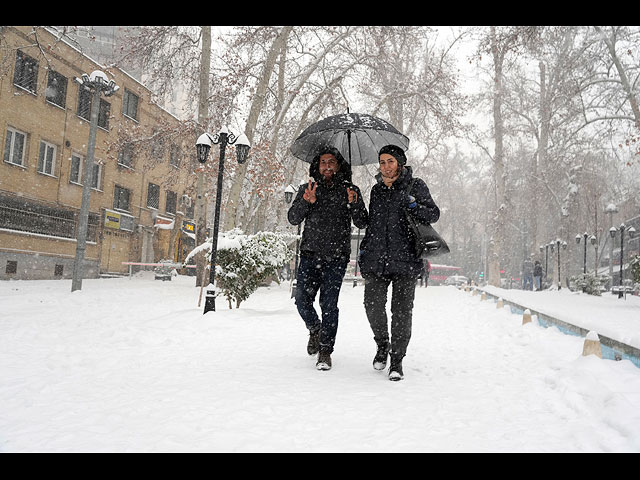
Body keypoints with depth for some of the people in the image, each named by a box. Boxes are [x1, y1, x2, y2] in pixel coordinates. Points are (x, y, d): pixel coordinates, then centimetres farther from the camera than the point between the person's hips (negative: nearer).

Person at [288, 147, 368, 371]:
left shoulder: (350, 190, 7)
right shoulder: (307, 189, 10)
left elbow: (362, 223, 1)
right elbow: (293, 219, 2)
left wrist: (354, 203, -18)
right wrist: (307, 202, -16)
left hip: (336, 256, -2)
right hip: (310, 254, 2)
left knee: (329, 303, -6)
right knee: (302, 299, -2)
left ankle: (325, 351, 5)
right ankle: (315, 330, 29)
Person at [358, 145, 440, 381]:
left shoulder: (415, 186, 5)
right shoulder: (377, 190, 17)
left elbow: (434, 215, 3)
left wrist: (414, 206, -15)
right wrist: (364, 249, 20)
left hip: (405, 258, -3)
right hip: (376, 259, 4)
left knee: (402, 311, -2)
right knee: (373, 306, -1)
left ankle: (397, 361, 11)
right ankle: (382, 345, 27)